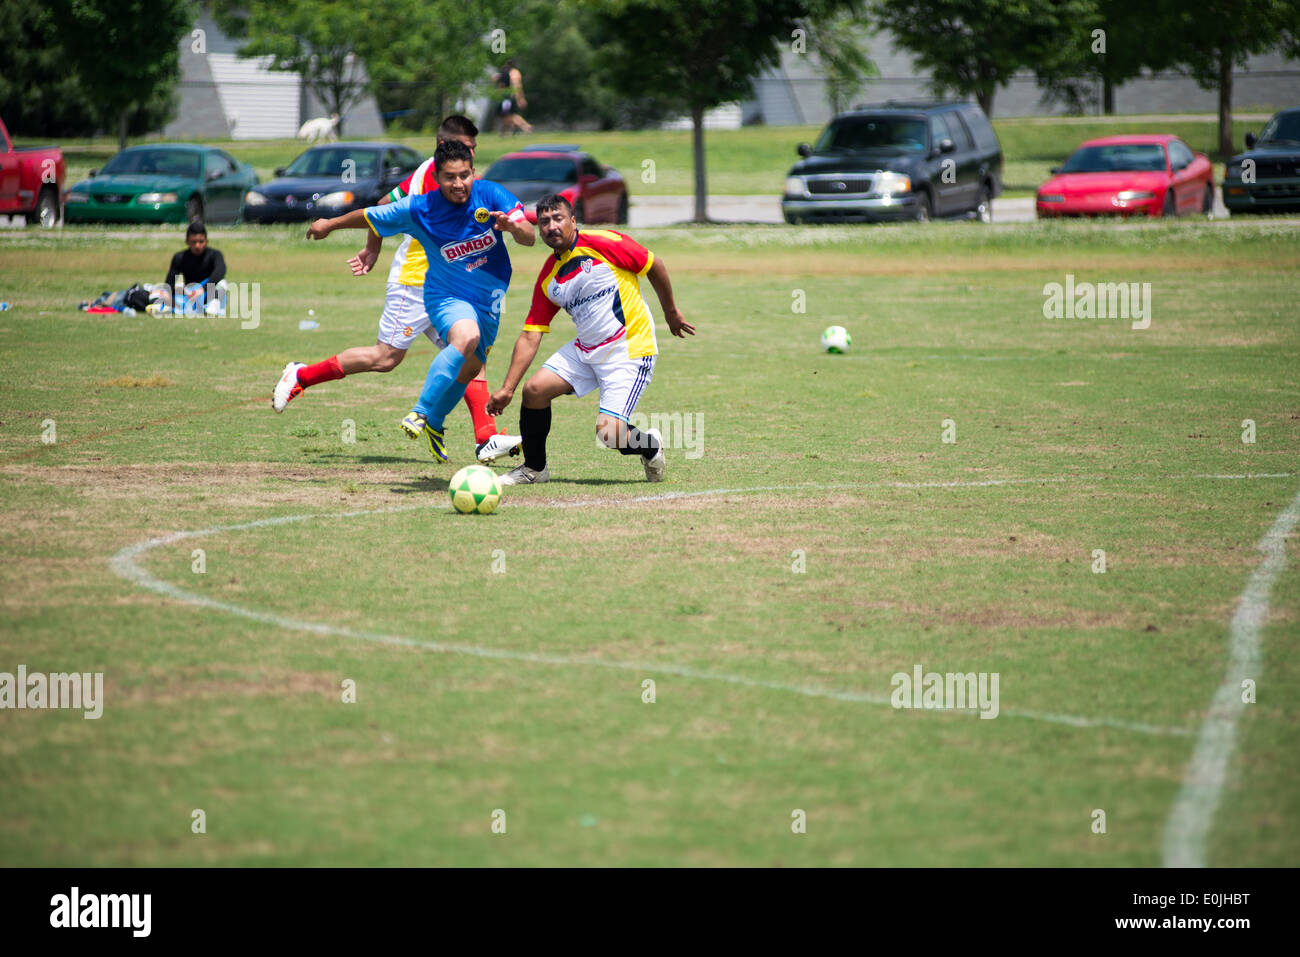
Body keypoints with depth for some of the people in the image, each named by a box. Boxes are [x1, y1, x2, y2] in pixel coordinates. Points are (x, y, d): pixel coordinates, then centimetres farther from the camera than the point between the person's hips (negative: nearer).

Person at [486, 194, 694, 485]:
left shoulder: (604, 243, -13)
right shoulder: (548, 280, 4)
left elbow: (655, 266, -2)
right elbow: (530, 337, 6)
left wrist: (671, 313, 8)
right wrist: (507, 389, 0)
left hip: (630, 350, -6)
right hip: (586, 350, 6)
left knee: (608, 433, -16)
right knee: (535, 388, -8)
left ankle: (651, 447, 17)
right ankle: (534, 468, 12)